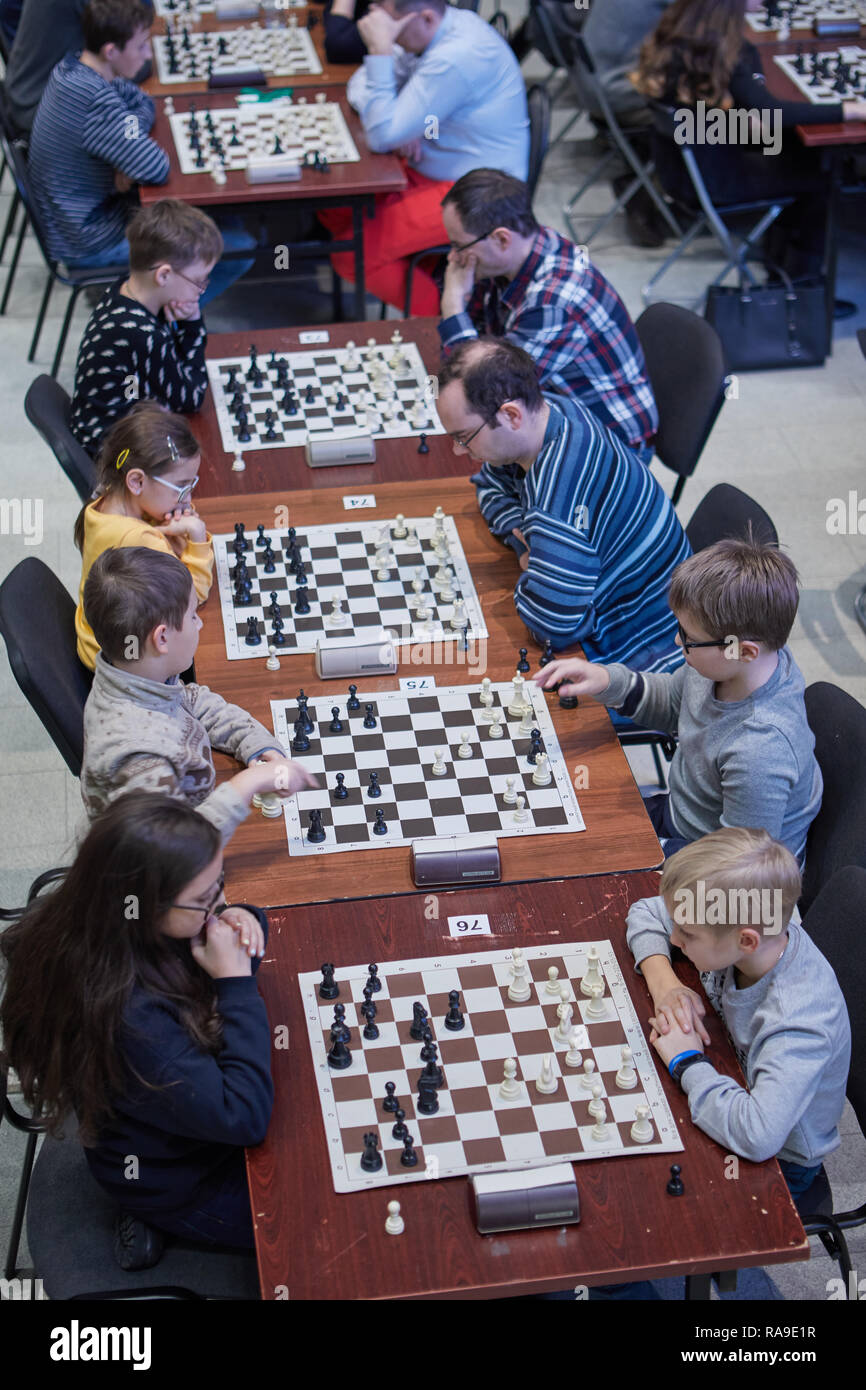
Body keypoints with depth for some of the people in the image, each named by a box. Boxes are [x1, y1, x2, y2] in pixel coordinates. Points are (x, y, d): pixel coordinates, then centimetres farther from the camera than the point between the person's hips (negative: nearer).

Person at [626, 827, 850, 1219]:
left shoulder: (799, 1018, -38)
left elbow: (757, 1134, -50)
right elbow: (644, 913, -1)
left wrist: (688, 1062, -35)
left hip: (778, 1168, -6)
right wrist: (665, 985, -19)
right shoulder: (731, 924, -19)